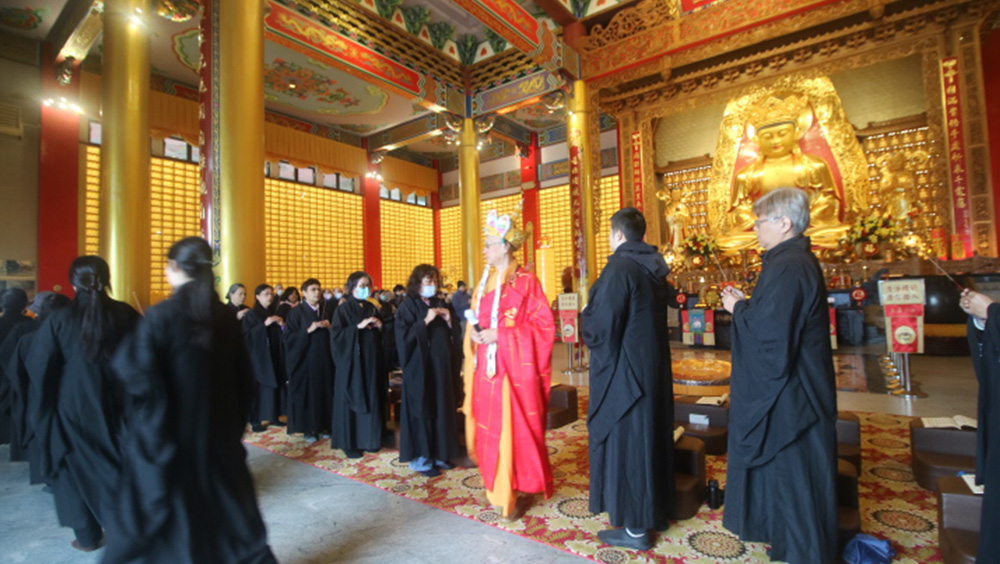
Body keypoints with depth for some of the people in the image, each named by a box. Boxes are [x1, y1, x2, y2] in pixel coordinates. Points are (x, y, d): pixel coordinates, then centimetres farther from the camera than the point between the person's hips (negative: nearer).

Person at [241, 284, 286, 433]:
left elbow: (281, 336, 14)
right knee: (258, 388, -4)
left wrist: (282, 325, -6)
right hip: (258, 357, -5)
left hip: (274, 356, 5)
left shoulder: (274, 314, 12)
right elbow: (247, 336, -14)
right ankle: (255, 420, 5)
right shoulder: (250, 315, -4)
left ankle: (273, 416, 16)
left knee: (275, 385, 6)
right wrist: (264, 324, -22)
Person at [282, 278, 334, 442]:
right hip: (305, 360, -4)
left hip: (324, 360, 4)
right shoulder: (297, 312, -2)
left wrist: (329, 327, -5)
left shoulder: (325, 311, 11)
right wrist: (309, 330, -18)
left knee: (325, 392, 5)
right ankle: (308, 428, 13)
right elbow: (287, 337, -8)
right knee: (307, 393, 1)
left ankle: (323, 426, 18)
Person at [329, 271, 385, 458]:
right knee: (352, 400, 1)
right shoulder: (343, 309, -5)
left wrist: (380, 326, -4)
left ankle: (369, 439, 20)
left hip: (371, 361, 5)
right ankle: (349, 443, 13)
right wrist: (358, 326, -21)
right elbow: (336, 334, -15)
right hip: (351, 362, -5)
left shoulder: (372, 308, 11)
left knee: (371, 399, 8)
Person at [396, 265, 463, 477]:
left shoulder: (440, 305, 12)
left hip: (442, 366, 6)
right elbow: (404, 337, -15)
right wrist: (426, 321, -21)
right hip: (420, 367, -6)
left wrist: (449, 320, -6)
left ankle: (439, 453, 22)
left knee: (442, 408, 9)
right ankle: (420, 458, 12)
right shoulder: (407, 306, -5)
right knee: (422, 410, -1)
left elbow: (453, 336, 13)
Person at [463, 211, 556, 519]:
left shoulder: (526, 282, -9)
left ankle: (517, 492, 17)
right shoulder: (485, 282, 12)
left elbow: (543, 326, -13)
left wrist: (500, 335, -18)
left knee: (513, 428, 0)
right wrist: (474, 332, -5)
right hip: (487, 369, 7)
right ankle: (497, 485, 30)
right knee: (488, 427, 12)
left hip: (514, 369, -6)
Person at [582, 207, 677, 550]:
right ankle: (656, 510, 35)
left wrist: (585, 317, -3)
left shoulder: (619, 269, -20)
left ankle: (635, 528, 16)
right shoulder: (655, 268, 7)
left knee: (624, 442, 3)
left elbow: (600, 328, -24)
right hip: (653, 368, 9)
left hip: (624, 371, -9)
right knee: (650, 438, 19)